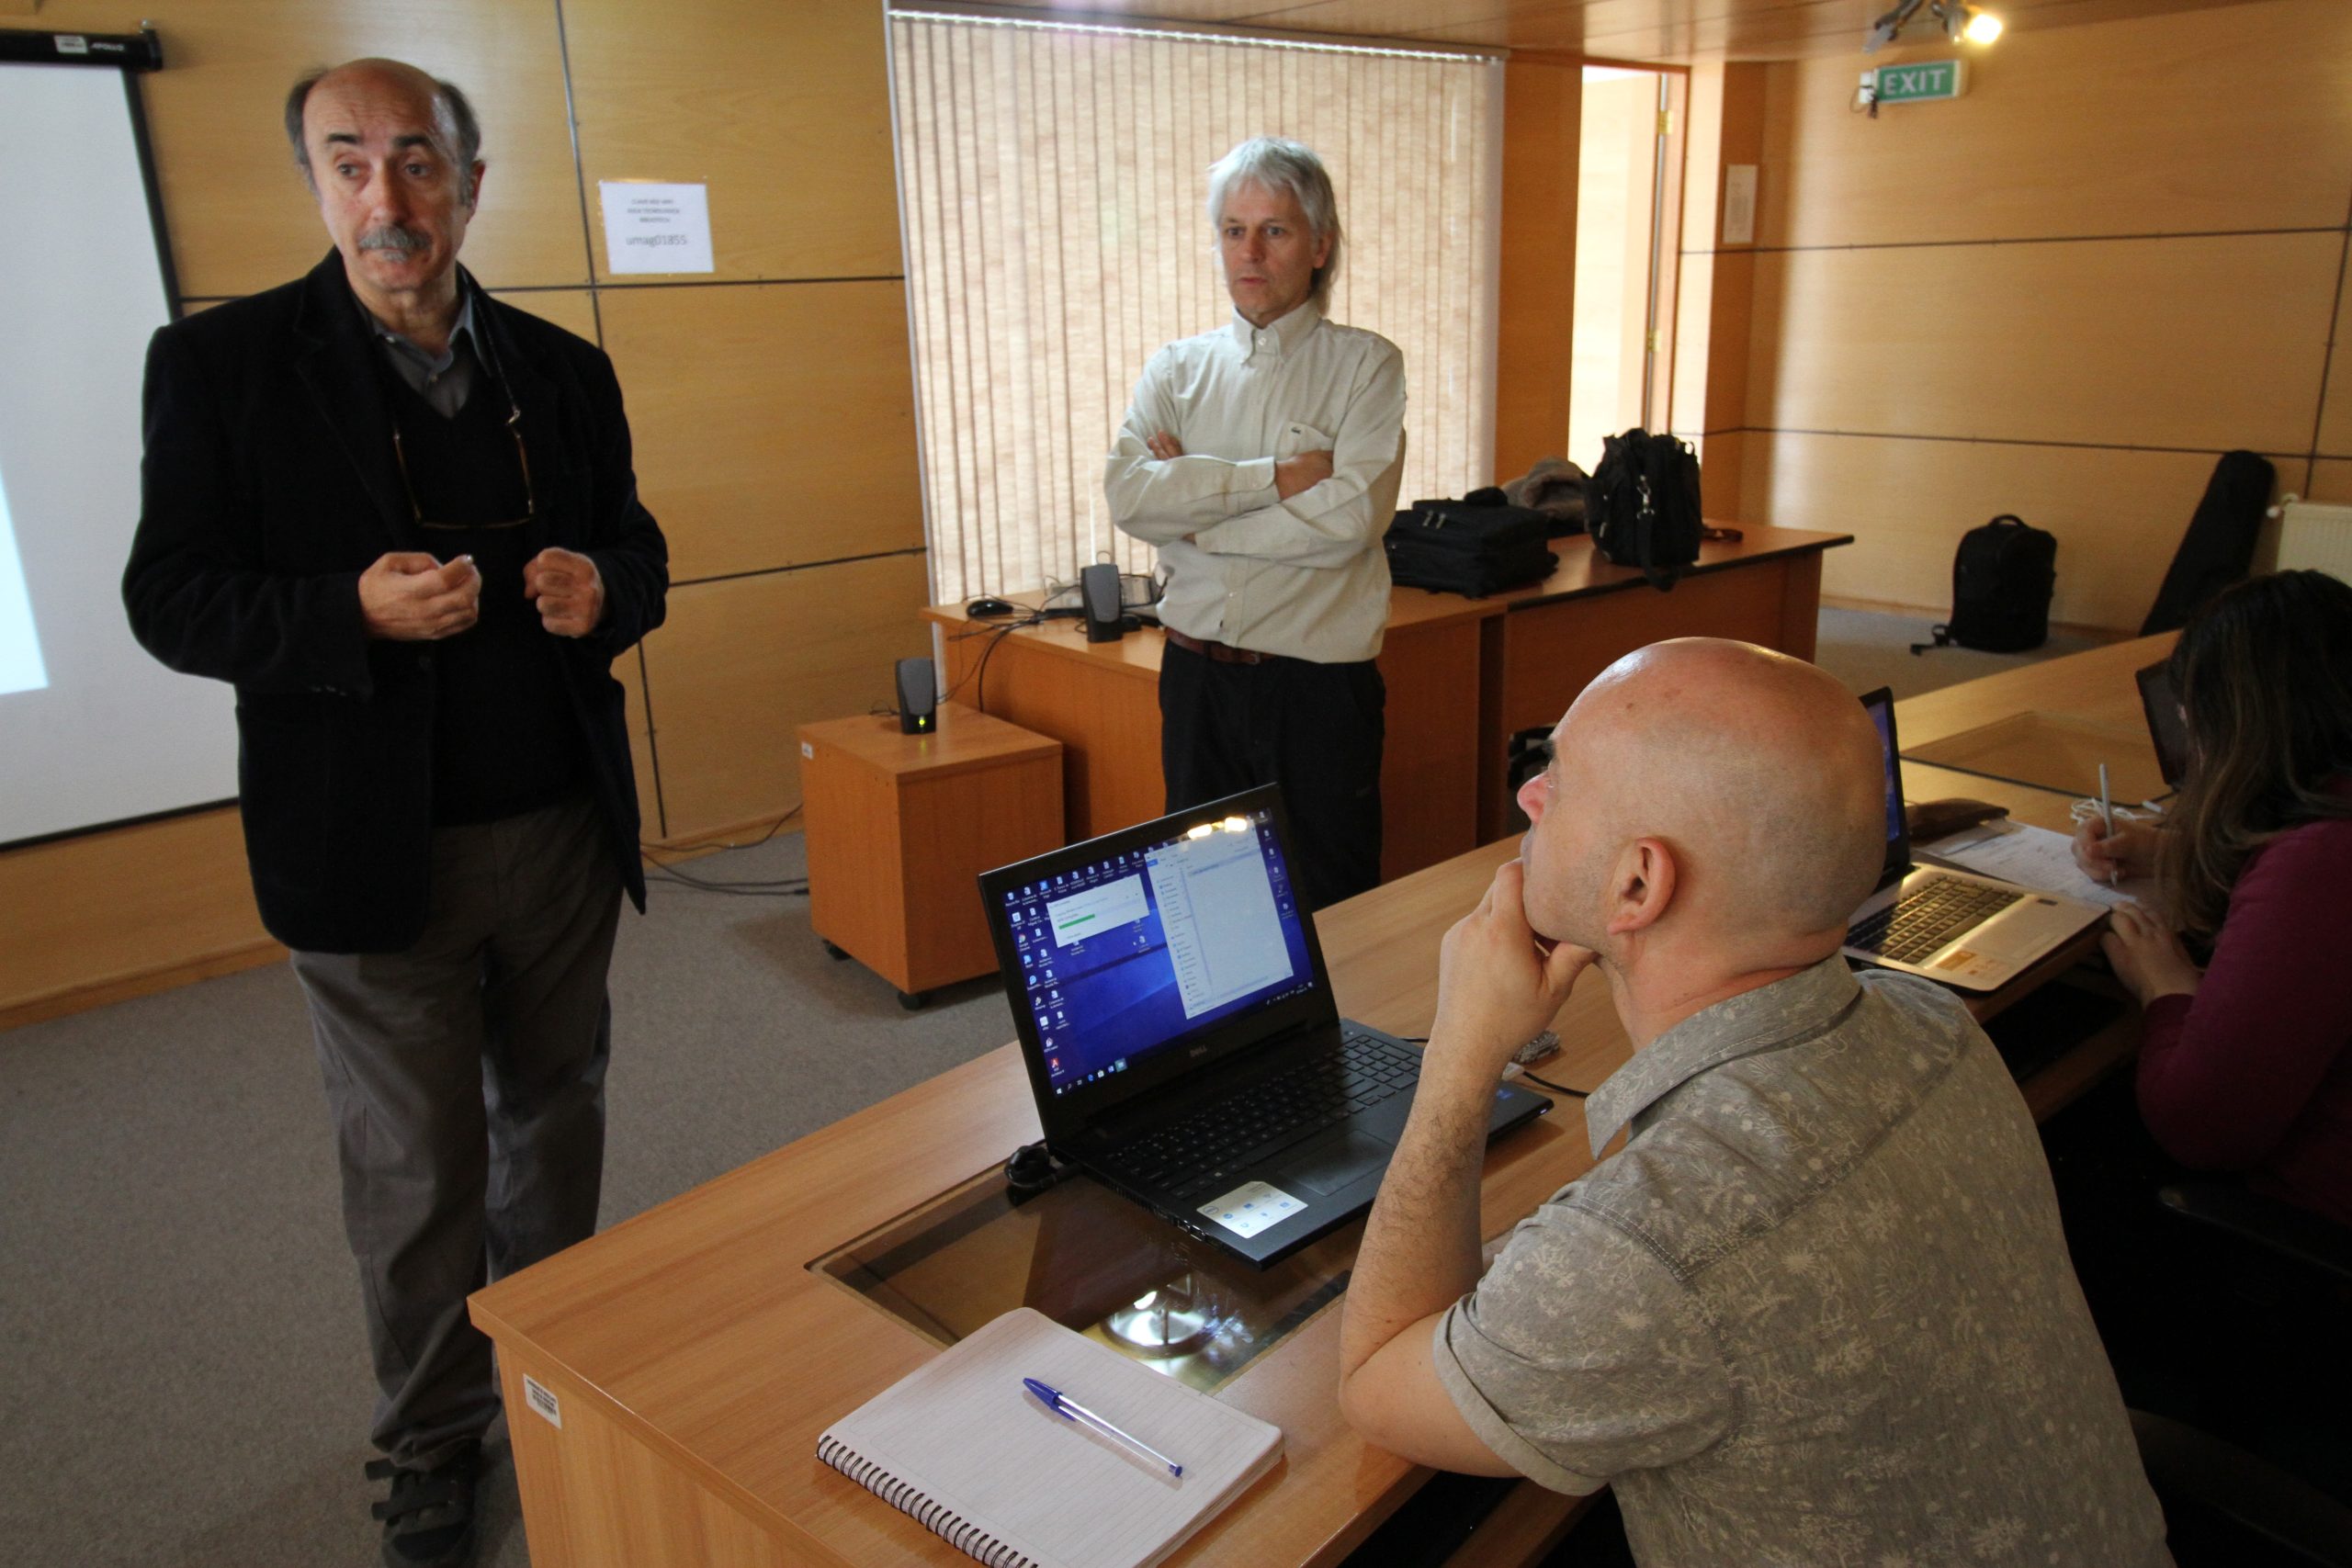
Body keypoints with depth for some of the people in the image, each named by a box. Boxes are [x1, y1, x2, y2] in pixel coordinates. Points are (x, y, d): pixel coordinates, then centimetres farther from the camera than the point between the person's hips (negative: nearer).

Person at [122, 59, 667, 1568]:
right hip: (374, 850, -4)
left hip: (564, 828, 4)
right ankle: (433, 1442, 31)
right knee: (414, 1174, 9)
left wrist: (605, 587, -11)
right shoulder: (221, 362, -5)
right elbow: (172, 599, -7)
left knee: (557, 1119, 19)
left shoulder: (563, 370, 6)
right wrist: (356, 611, -25)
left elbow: (637, 549, 13)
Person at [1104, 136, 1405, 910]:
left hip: (1320, 680, -3)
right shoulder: (1177, 369, 8)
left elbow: (1352, 515, -17)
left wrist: (1194, 510, -10)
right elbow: (1127, 494, -9)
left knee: (1331, 909, 8)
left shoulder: (1366, 365, -2)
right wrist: (1274, 476, -16)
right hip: (1198, 677, 3)